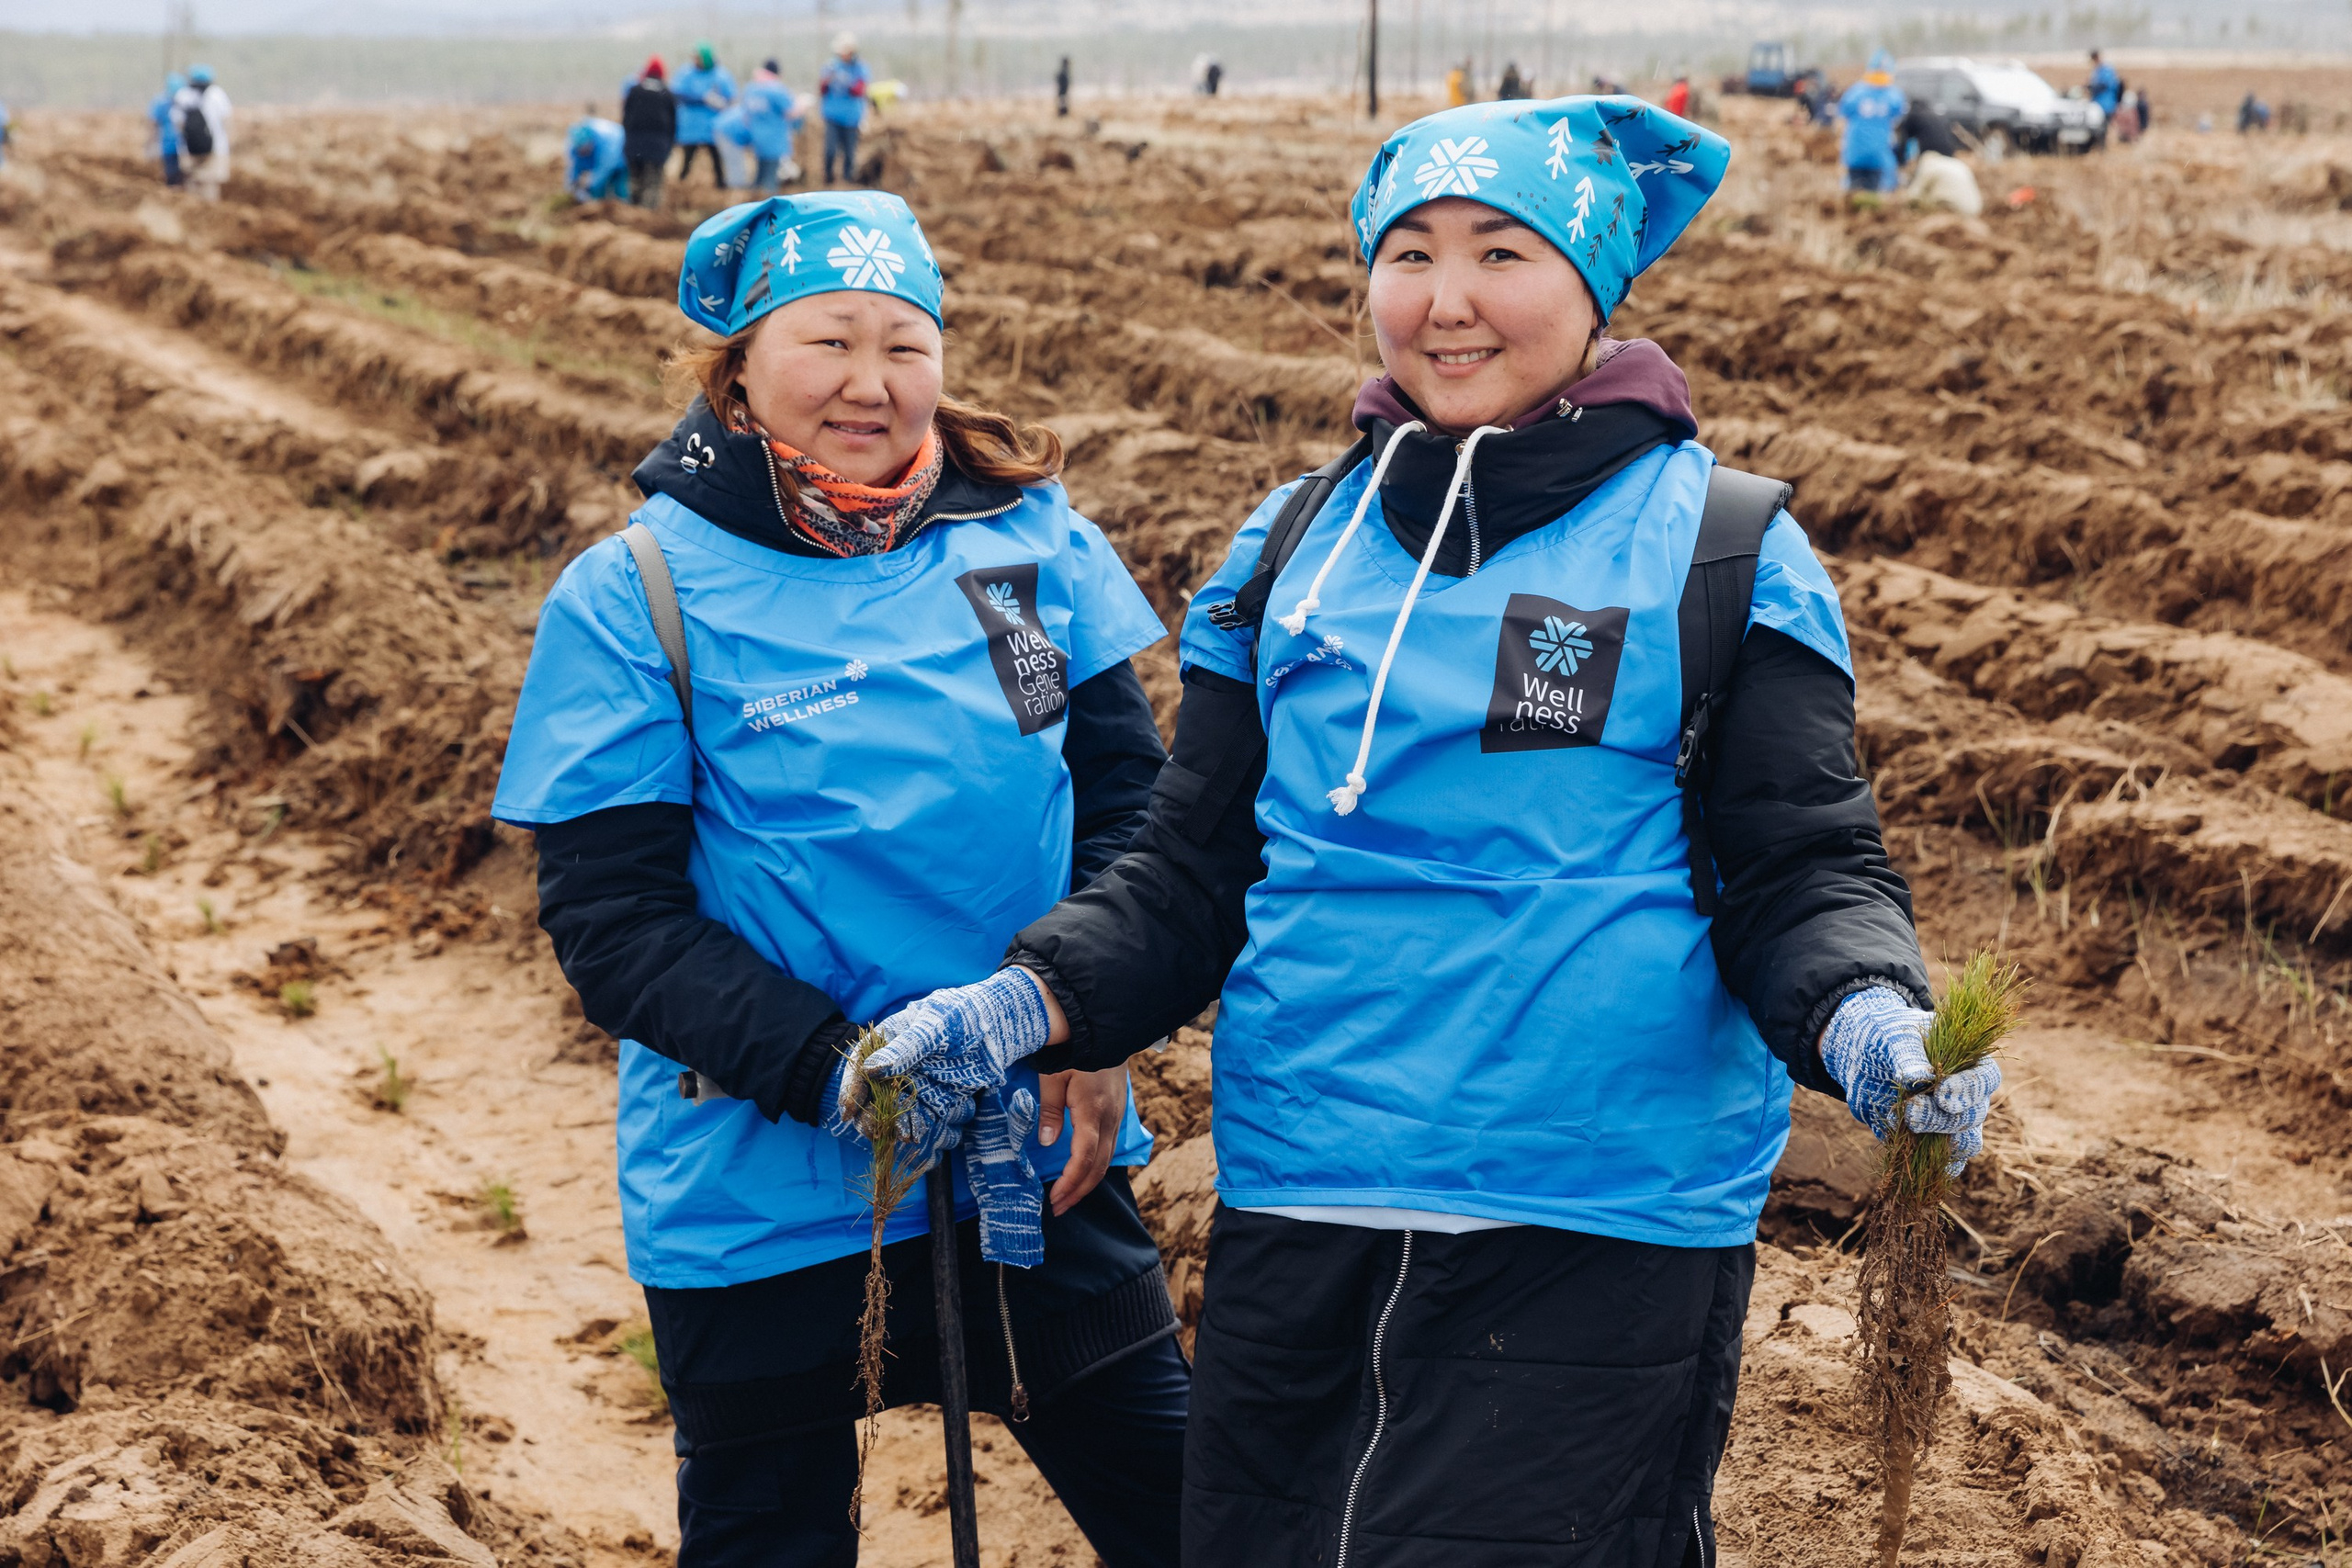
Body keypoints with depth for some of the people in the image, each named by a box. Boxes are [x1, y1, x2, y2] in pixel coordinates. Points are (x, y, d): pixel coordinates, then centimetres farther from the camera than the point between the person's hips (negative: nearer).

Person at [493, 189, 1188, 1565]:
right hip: (768, 1196, -2)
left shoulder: (1029, 534, 0)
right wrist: (831, 1068, -23)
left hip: (1039, 1167, 3)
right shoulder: (635, 599, -8)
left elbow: (1132, 794, 5)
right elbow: (609, 922, -11)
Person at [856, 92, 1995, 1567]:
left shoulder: (1721, 549, -1)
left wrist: (1869, 1020, -25)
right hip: (1292, 1221, 5)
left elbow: (1804, 870, -4)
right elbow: (1196, 864, 11)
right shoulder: (1297, 548, 11)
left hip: (1598, 1236, -4)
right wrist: (1027, 1003, -5)